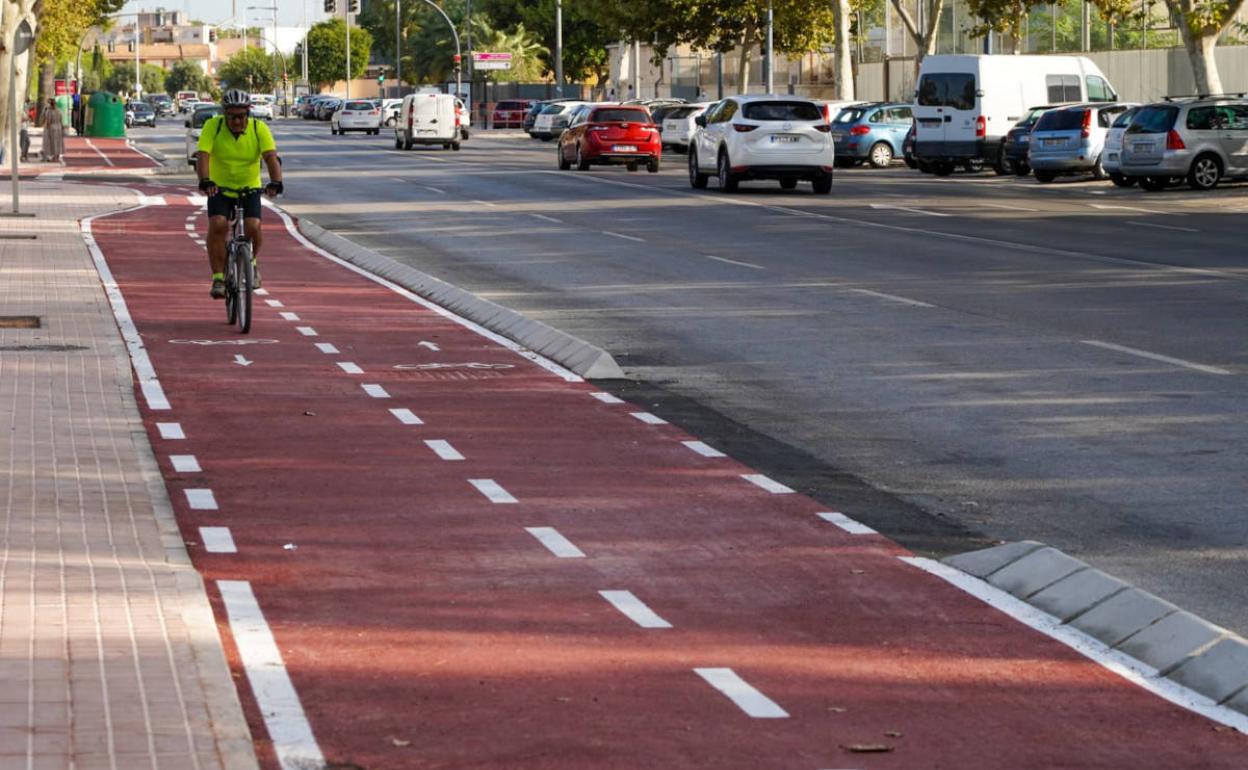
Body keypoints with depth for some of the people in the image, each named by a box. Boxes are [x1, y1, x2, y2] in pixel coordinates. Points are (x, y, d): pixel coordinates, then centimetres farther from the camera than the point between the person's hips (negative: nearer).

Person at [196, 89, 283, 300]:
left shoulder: (259, 129, -13)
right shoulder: (213, 126, -14)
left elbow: (271, 157, -23)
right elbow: (203, 155, -25)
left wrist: (275, 182, -41)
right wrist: (205, 181, -43)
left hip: (249, 189, 0)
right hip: (219, 188, 0)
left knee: (253, 227, -19)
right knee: (218, 225, -23)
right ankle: (218, 277, -14)